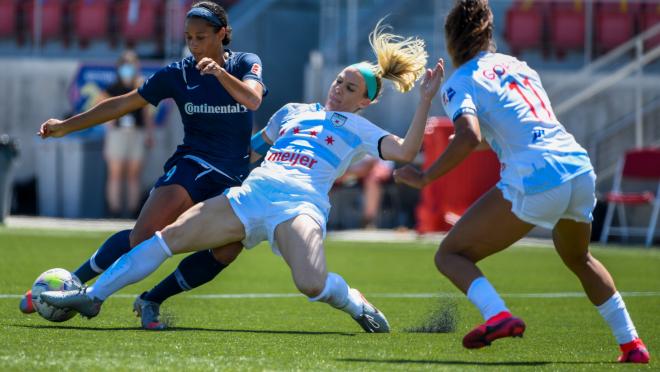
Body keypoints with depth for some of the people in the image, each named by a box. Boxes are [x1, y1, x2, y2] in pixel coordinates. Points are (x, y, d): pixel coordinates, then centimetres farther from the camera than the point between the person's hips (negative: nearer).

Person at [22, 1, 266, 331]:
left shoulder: (246, 64, 2)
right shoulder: (178, 74, 2)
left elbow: (253, 99, -18)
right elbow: (123, 103, 6)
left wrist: (220, 73, -35)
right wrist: (66, 126, 4)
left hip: (234, 179, 2)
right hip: (191, 166, -1)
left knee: (226, 252, -17)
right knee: (143, 236, -21)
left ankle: (151, 300, -2)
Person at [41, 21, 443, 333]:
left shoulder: (357, 129, 11)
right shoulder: (293, 112, 26)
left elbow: (405, 150, -4)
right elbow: (257, 144, 42)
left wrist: (426, 100, -9)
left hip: (300, 204, -5)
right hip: (251, 193, 5)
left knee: (312, 284, -34)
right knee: (169, 237, -5)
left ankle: (352, 300, 2)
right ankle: (92, 296, 2)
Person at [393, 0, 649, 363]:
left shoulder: (459, 83, 1)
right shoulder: (516, 65, 21)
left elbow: (469, 137, -17)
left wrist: (424, 177, -8)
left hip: (535, 183, -7)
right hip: (581, 169, 7)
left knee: (450, 255, 5)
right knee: (578, 258, 34)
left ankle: (497, 315, -21)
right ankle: (631, 343, 29)